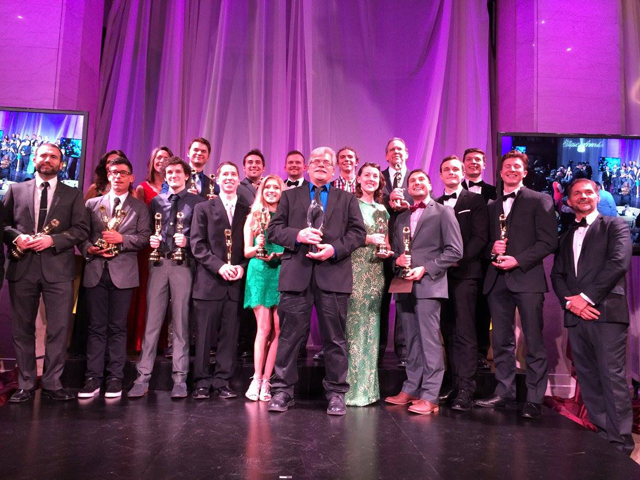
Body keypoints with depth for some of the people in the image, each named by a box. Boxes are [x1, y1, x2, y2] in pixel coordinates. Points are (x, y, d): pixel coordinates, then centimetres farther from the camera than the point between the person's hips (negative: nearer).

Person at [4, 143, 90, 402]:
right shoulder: (16, 190, 14)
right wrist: (16, 237, -10)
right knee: (22, 328, 7)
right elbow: (5, 222, 10)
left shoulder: (73, 194, 9)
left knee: (59, 329, -1)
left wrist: (52, 240, -12)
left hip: (58, 268, -1)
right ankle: (25, 385, 18)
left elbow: (81, 229, 1)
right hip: (22, 267, 2)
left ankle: (52, 383, 10)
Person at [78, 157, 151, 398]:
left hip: (123, 272, -1)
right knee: (96, 327, 4)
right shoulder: (92, 204, 14)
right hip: (95, 271, 2)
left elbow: (145, 237, -1)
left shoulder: (139, 207, 9)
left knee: (118, 327, 4)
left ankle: (115, 378, 11)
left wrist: (121, 238, -15)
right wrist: (90, 249, -9)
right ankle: (93, 378, 10)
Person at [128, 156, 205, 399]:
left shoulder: (197, 201, 6)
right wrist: (150, 240, -3)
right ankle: (143, 377, 6)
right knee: (152, 320, 1)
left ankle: (180, 379, 6)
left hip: (183, 264, -3)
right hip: (158, 263, 3)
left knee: (181, 322, 0)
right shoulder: (156, 201, 16)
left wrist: (187, 242, -16)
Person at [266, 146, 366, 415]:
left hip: (333, 274, 0)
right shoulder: (290, 196, 17)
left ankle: (336, 393, 15)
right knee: (290, 335, 3)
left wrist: (335, 249, -10)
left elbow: (358, 232, 7)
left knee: (334, 337, 4)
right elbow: (273, 229, 9)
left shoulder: (347, 200, 17)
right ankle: (282, 391, 14)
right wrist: (297, 235, -10)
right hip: (296, 273, 0)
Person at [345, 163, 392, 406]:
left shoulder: (383, 211, 17)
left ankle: (368, 386, 17)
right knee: (354, 323, -6)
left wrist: (387, 251, -1)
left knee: (371, 324, 7)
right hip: (353, 270, -5)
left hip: (375, 273, 5)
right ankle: (352, 387, 3)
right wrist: (367, 239, -15)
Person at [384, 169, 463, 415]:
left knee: (429, 341, -6)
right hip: (405, 284, 6)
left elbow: (454, 251, -5)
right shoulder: (401, 218, 21)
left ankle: (429, 396, -1)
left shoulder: (443, 212, 3)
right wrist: (397, 260, -2)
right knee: (411, 342, 11)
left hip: (428, 284, -6)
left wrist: (425, 269, -13)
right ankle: (410, 390, 19)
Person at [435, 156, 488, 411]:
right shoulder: (435, 205, 18)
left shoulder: (475, 201, 6)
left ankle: (465, 390, -7)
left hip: (464, 272, -4)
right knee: (448, 332, 8)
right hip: (441, 273, 5)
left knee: (464, 332, -8)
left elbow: (480, 237, -4)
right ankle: (454, 383, 16)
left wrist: (459, 258, -15)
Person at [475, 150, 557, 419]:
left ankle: (534, 399, 7)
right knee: (502, 341, 9)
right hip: (497, 280, 5)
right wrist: (492, 248, -4)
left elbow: (549, 241, -5)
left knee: (534, 342, -2)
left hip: (527, 278, -5)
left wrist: (518, 260, -14)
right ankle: (504, 391, 20)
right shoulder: (492, 206, 19)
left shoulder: (540, 201, 3)